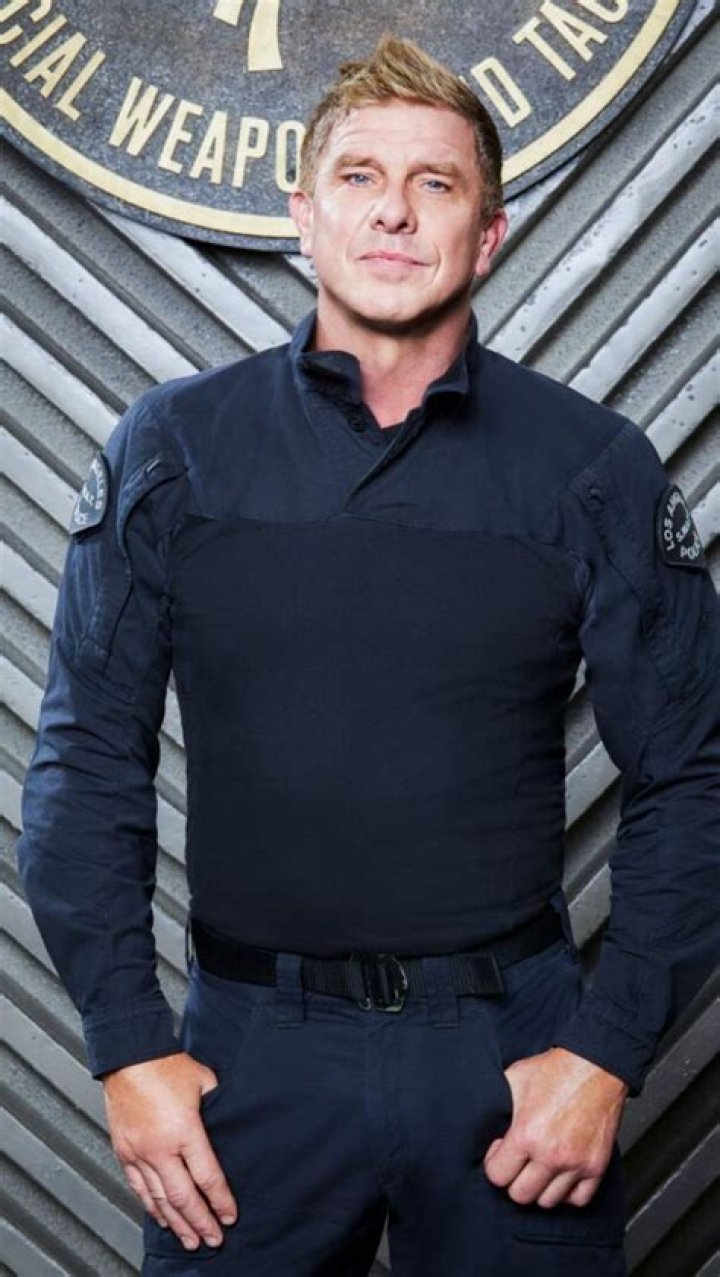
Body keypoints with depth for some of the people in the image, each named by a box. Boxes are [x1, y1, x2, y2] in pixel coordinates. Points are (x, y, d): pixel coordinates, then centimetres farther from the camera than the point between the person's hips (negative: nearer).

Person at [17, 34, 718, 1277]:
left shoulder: (596, 468, -2)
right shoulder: (172, 450, -1)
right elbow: (88, 761, 0)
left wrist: (610, 1048, -6)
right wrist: (128, 1045, -5)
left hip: (510, 1043, 0)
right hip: (253, 1046, 0)